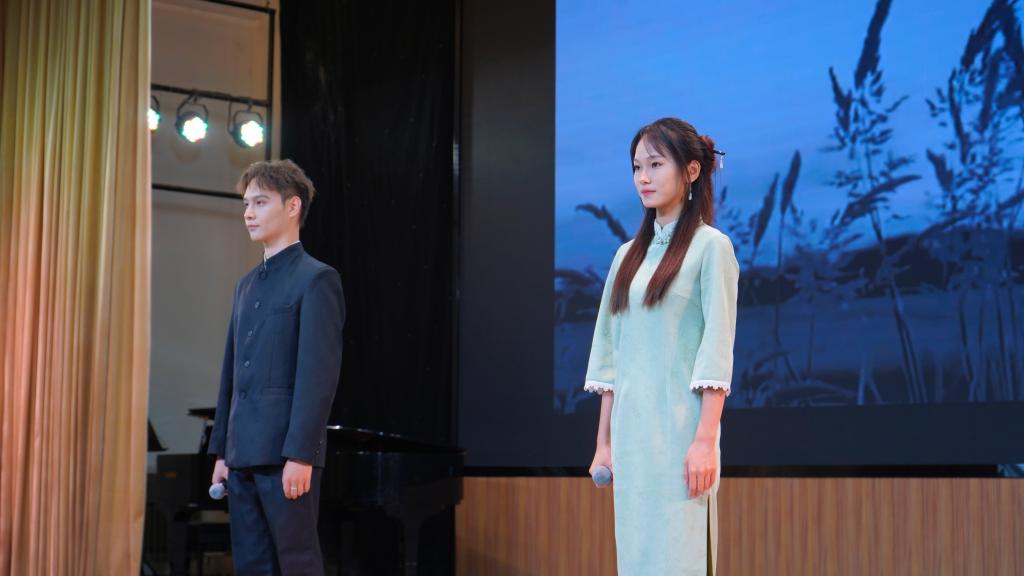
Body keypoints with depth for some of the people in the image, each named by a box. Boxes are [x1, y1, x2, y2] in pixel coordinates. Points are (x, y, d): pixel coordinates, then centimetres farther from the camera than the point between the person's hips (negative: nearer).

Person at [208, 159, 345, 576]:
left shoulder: (316, 279, -6)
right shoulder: (247, 285, 18)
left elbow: (319, 373, -14)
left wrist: (300, 455, -19)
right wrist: (222, 450, 15)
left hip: (286, 453, -8)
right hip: (244, 455, 8)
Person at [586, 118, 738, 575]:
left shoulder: (711, 246, -2)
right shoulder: (628, 255, 15)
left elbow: (717, 351, -9)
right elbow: (610, 354, 14)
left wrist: (705, 440, -17)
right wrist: (604, 442, 10)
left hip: (678, 429, -6)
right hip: (630, 432, 6)